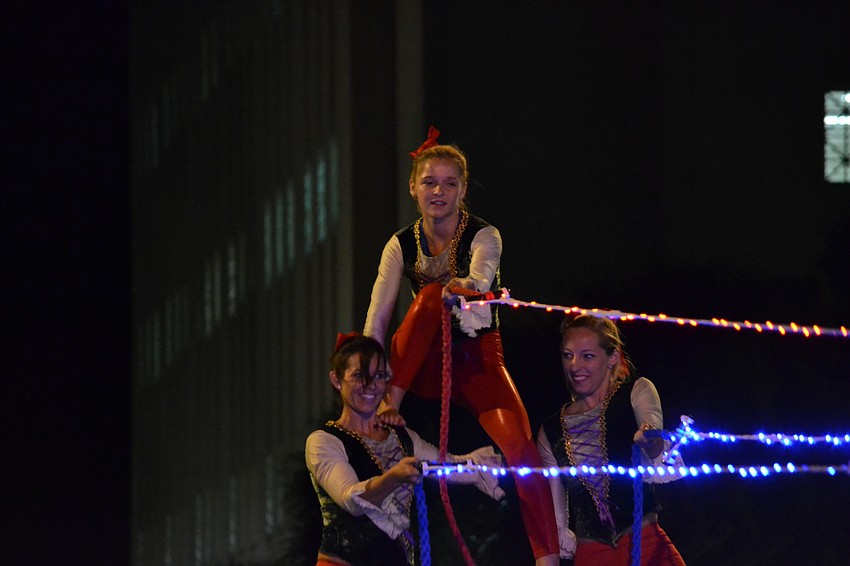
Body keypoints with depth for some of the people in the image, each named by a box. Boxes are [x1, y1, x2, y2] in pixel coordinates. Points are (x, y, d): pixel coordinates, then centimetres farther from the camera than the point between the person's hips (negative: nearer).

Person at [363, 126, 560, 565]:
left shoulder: (484, 237, -7)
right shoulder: (402, 246, 0)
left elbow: (482, 275, -32)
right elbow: (376, 320, -10)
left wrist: (469, 286, -58)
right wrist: (383, 394, -22)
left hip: (478, 360, -1)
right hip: (426, 367, 1)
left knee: (520, 446, -27)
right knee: (430, 295, -29)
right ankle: (392, 404, -27)